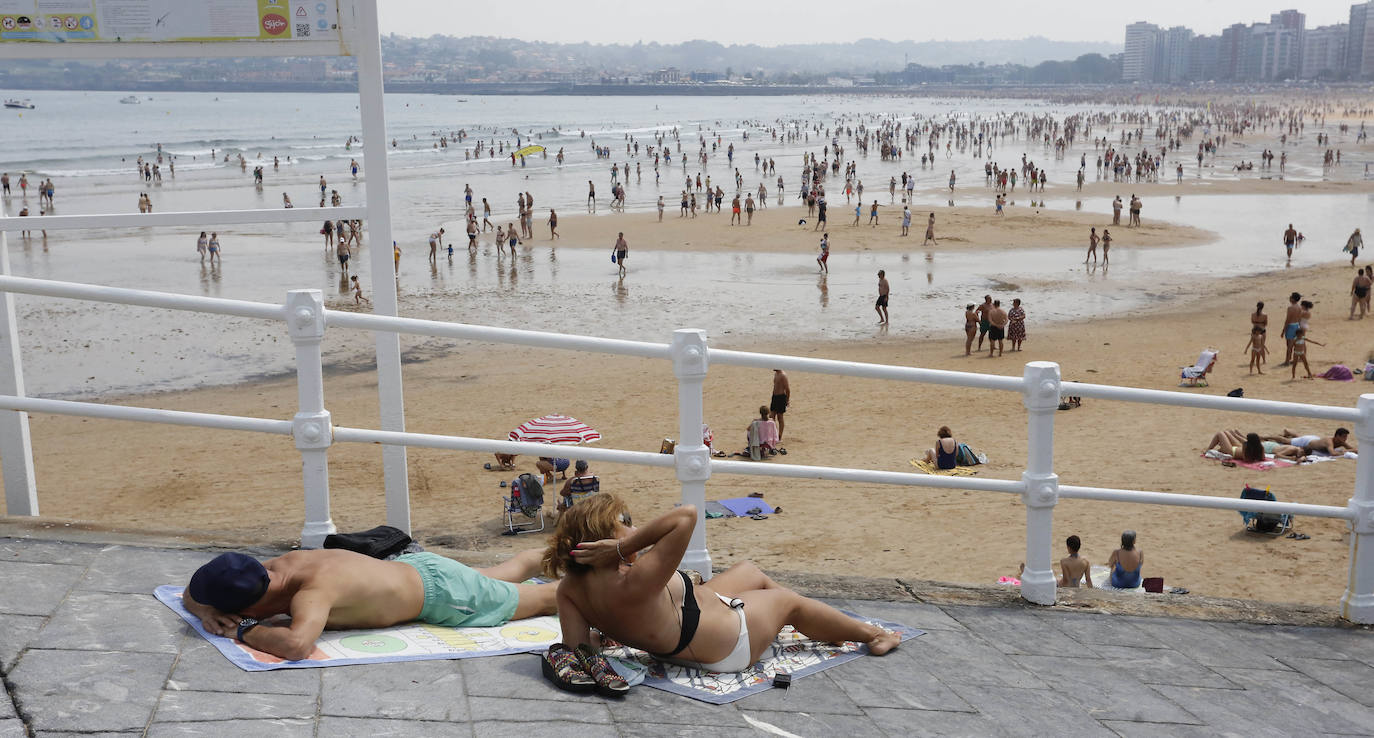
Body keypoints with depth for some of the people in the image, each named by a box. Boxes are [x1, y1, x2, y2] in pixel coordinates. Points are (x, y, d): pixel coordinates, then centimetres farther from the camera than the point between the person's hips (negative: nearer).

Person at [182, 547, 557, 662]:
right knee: (506, 577, 31)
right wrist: (208, 613, -22)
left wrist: (243, 630, -40)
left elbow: (296, 646, -58)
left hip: (439, 592, -8)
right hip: (414, 566, 8)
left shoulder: (312, 592, -38)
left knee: (547, 598, 11)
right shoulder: (283, 563, -15)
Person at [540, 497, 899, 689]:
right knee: (788, 599, 19)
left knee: (751, 570, 28)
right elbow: (685, 516, -46)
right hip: (727, 642, -9)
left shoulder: (571, 588, -18)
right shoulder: (632, 587, -42)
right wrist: (624, 549, -44)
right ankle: (871, 634, 44)